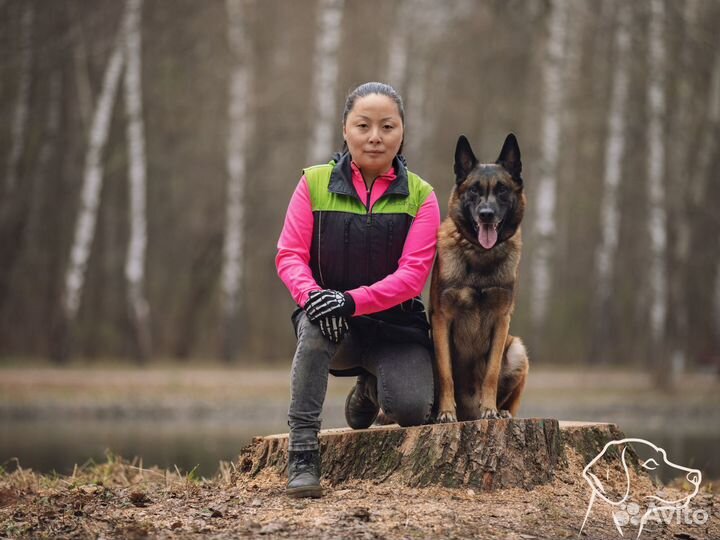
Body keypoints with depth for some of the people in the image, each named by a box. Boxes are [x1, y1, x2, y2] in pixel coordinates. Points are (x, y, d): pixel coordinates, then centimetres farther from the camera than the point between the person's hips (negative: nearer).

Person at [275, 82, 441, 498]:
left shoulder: (420, 195, -1)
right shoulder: (315, 183, 0)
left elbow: (413, 273, -12)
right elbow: (289, 255, -3)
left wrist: (353, 301, -27)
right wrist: (310, 293, -26)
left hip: (395, 324, 1)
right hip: (333, 325, 0)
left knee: (411, 409, -25)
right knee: (316, 322, -38)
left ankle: (370, 387, 17)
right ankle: (302, 454, -30)